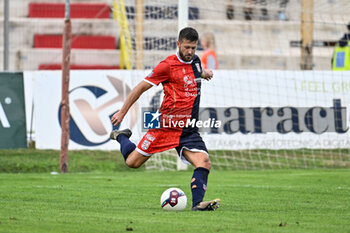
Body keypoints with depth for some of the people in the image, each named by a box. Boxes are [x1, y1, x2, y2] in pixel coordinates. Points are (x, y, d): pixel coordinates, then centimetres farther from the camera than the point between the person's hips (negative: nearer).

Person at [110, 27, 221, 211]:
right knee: (132, 162, 3)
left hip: (188, 130, 5)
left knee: (204, 162, -18)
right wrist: (122, 112, 1)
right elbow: (141, 87, -3)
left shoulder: (195, 60, 10)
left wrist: (203, 72, 22)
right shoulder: (168, 65, -11)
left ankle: (197, 203, -22)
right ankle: (121, 137, 33)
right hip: (166, 125, -5)